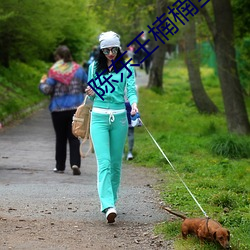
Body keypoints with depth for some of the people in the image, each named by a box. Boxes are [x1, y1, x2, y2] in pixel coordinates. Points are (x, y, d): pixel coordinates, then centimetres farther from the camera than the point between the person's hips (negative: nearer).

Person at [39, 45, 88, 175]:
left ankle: (60, 166, 16)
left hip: (58, 109, -2)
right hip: (76, 108, 2)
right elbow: (87, 87, 6)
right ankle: (75, 163, -14)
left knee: (60, 138, 10)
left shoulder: (54, 71, -9)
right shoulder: (78, 69, 2)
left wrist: (42, 83, 9)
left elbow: (47, 90, -11)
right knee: (74, 137, 3)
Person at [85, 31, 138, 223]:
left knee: (116, 163, 7)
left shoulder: (126, 68, 4)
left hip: (119, 117, 1)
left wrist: (134, 104, -26)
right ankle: (108, 206, -24)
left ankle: (111, 199, 22)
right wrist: (91, 93, -7)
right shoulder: (94, 67, 8)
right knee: (104, 162, -13)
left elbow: (131, 89, -6)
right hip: (99, 117, 0)